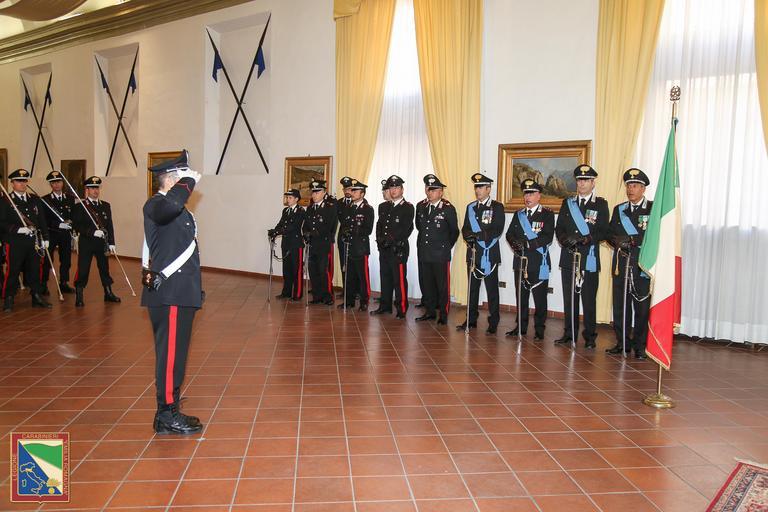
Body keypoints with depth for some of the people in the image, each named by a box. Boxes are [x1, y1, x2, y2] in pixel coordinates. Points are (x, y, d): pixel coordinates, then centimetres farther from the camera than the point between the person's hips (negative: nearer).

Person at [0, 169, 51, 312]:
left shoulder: (35, 200, 15)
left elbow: (42, 221, 16)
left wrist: (45, 238, 10)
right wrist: (18, 229, -18)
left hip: (34, 242, 4)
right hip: (15, 243, -4)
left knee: (35, 271, 8)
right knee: (12, 272, -2)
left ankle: (37, 297, 18)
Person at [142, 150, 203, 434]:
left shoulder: (177, 209, 18)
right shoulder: (156, 204, -12)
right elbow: (170, 206, -39)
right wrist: (188, 182, -22)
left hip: (179, 294, 10)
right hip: (169, 295, -10)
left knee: (174, 354, 15)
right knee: (170, 354, -4)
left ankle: (171, 409, 24)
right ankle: (166, 416, 4)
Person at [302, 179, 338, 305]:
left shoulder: (331, 207, -4)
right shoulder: (310, 208, 17)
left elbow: (331, 225, -10)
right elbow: (306, 225, 17)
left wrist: (317, 233, -11)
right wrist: (306, 233, -3)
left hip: (325, 244, -6)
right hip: (312, 245, 7)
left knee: (324, 271, -8)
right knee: (313, 271, 7)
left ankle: (328, 297, 0)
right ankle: (317, 296, 16)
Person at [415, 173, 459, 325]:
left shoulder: (448, 208, -8)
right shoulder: (420, 206, 6)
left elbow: (454, 231, 1)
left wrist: (446, 247, 6)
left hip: (441, 255, -5)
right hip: (423, 253, 5)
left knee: (442, 285, 1)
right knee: (426, 283, 11)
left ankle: (443, 314, 10)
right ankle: (430, 311, 24)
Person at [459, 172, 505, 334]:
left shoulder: (497, 207, -2)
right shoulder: (470, 207, 14)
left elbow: (497, 230, -12)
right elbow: (465, 229, 10)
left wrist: (478, 235, -22)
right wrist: (469, 237, -12)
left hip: (489, 254, -5)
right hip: (473, 253, 5)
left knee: (492, 289, -1)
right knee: (472, 288, 10)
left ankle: (493, 323, 6)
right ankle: (471, 320, 20)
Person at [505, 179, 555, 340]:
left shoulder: (547, 214, -1)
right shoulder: (518, 214, 15)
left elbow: (548, 237, -13)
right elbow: (510, 234, 9)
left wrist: (528, 243, -22)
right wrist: (515, 244, -13)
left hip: (539, 263, -5)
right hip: (520, 261, 5)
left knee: (539, 297, 0)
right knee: (521, 295, 11)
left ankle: (539, 329, 9)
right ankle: (521, 327, 21)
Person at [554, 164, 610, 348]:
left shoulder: (601, 204, 3)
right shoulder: (567, 203, 14)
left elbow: (604, 232, -4)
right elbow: (559, 228, 10)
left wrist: (587, 239, -19)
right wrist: (565, 239, -10)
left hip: (589, 258, -3)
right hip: (569, 257, 3)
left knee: (589, 299, 0)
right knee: (569, 297, 8)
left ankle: (589, 336, 9)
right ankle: (569, 333, 17)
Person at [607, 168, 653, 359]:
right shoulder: (618, 210, 17)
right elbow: (611, 234, 13)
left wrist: (632, 240, -16)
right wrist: (617, 242, -8)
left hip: (643, 265, -4)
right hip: (621, 264, 4)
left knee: (642, 306, -3)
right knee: (620, 305, 6)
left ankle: (640, 346, 5)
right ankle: (622, 343, 16)